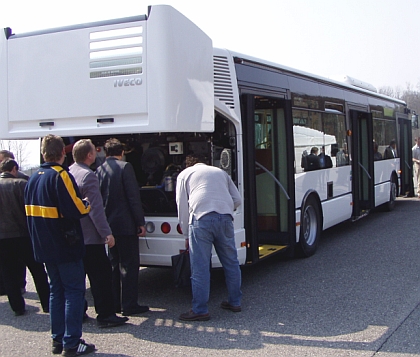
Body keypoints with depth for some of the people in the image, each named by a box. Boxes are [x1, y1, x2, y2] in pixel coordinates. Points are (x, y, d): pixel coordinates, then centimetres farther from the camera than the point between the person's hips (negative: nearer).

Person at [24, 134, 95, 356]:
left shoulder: (33, 178, 9)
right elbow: (76, 209, -22)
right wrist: (87, 204, -4)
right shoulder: (60, 175, -16)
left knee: (57, 291, 16)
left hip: (45, 247, 8)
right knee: (74, 291, 0)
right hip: (65, 247, -8)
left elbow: (31, 211, 14)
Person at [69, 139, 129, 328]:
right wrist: (106, 233, -19)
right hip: (89, 236, -9)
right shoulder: (88, 175, -16)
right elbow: (95, 208, -21)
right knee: (101, 275, -2)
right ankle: (105, 315, 0)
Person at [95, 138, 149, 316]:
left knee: (114, 264, 15)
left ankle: (114, 303, 19)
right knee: (129, 265, 0)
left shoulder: (99, 170, 6)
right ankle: (129, 305, 2)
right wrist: (140, 222, -10)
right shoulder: (125, 167, -10)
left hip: (107, 226, 6)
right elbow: (133, 196, -14)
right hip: (125, 225, -6)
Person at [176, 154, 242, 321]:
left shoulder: (185, 174, 20)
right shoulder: (220, 172, 30)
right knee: (231, 263, 16)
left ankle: (200, 310, 1)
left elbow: (182, 205, 13)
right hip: (225, 218, 4)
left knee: (200, 267, -2)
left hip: (201, 218, -4)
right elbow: (237, 199, 25)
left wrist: (186, 233, 19)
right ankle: (235, 302, 26)